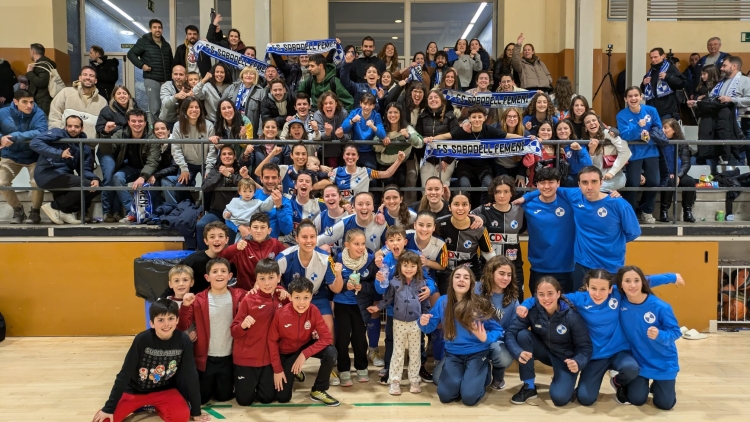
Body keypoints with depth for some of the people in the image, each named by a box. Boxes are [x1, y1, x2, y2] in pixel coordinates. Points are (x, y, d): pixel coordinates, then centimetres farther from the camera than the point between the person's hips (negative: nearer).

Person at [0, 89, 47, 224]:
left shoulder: (38, 114, -16)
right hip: (11, 156, 3)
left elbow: (41, 132, -33)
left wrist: (15, 136, -39)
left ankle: (35, 211, 6)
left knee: (37, 182, -22)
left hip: (33, 156, -2)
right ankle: (18, 209, 18)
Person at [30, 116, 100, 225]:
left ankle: (66, 211, 5)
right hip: (47, 174, -7)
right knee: (87, 186, -23)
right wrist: (59, 153, -26)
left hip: (64, 177, 7)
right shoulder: (58, 134, -3)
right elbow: (34, 143, -17)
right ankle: (54, 206, -4)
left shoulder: (84, 147, 14)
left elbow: (85, 170, 7)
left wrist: (94, 179, -16)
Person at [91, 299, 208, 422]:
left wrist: (196, 411, -7)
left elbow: (191, 375, -11)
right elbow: (124, 374, -14)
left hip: (164, 390, 0)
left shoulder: (183, 341, -17)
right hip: (135, 390, 0)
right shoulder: (142, 339, -21)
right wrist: (108, 408, -13)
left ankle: (156, 408, 5)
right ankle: (139, 406, 11)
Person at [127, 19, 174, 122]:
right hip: (151, 80, -5)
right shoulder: (144, 42, 0)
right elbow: (131, 54, 2)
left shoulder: (166, 45, 16)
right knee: (155, 108, -10)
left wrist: (170, 78, 15)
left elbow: (170, 62, 24)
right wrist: (141, 65, -10)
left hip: (166, 81, 5)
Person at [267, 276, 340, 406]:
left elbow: (327, 337, -24)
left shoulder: (313, 311, -23)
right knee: (282, 398, -4)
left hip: (306, 346, 1)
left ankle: (318, 391, -5)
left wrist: (304, 354, -30)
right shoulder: (281, 314, -28)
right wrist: (277, 369, -14)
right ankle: (291, 374, 30)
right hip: (286, 352, -1)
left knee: (331, 353, -28)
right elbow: (272, 341, -15)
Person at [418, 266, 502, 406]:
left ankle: (484, 374, 19)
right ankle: (461, 375, 24)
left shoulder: (480, 304, -14)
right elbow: (430, 327, 1)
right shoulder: (443, 301, -6)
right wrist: (423, 323, -23)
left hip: (477, 354, -3)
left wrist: (486, 338, -28)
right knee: (445, 396, -8)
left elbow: (497, 330, -7)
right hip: (453, 354, 3)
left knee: (469, 397, -13)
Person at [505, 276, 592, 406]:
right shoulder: (532, 310, -21)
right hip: (544, 351, 3)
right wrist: (519, 352, -43)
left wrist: (578, 362, -40)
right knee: (523, 334, -27)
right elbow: (510, 333, -24)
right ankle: (529, 387, -11)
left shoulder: (571, 316, -25)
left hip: (565, 359, -3)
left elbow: (585, 347, -19)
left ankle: (562, 379, 16)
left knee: (559, 398, -24)